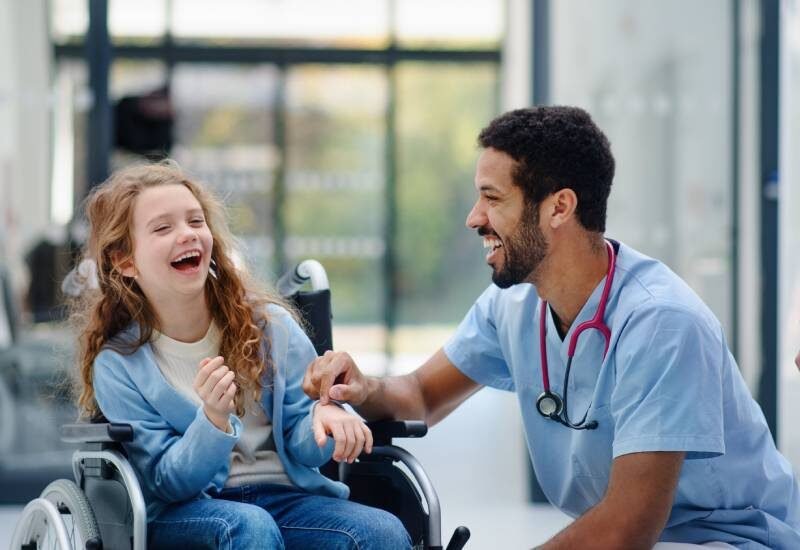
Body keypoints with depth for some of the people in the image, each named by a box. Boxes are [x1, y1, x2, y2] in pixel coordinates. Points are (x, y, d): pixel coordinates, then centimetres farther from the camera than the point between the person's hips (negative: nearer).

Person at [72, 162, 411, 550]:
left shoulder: (268, 324, 4)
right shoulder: (118, 366, -3)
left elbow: (301, 445, 5)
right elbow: (166, 484, -6)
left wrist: (325, 416, -20)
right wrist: (214, 419, -25)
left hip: (284, 496, 2)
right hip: (183, 514, -2)